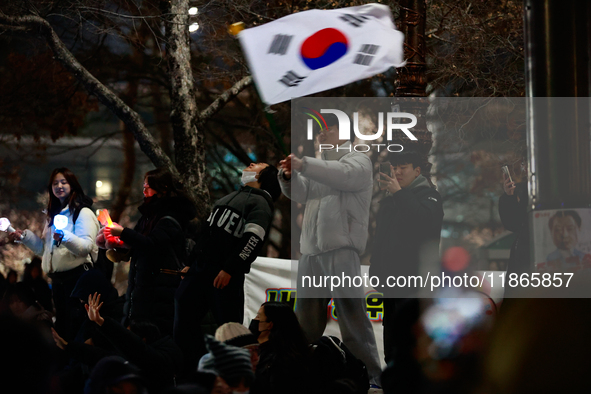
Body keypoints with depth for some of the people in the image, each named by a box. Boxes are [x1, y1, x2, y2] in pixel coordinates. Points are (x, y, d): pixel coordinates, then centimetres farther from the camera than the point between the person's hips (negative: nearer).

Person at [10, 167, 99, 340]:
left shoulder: (83, 213, -6)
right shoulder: (54, 215, 19)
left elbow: (86, 247, -19)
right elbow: (44, 248, 23)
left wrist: (65, 237, -35)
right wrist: (25, 236, 9)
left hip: (77, 278, -8)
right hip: (57, 279, 9)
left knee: (76, 327, -11)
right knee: (61, 325, 12)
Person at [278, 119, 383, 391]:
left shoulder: (358, 160, 2)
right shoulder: (321, 166, 24)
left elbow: (343, 175, -21)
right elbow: (301, 193, 11)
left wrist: (303, 165, -30)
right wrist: (289, 177, -11)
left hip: (341, 249, -7)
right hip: (310, 251, 7)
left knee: (353, 317, -12)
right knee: (306, 321, 12)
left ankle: (375, 377, -10)